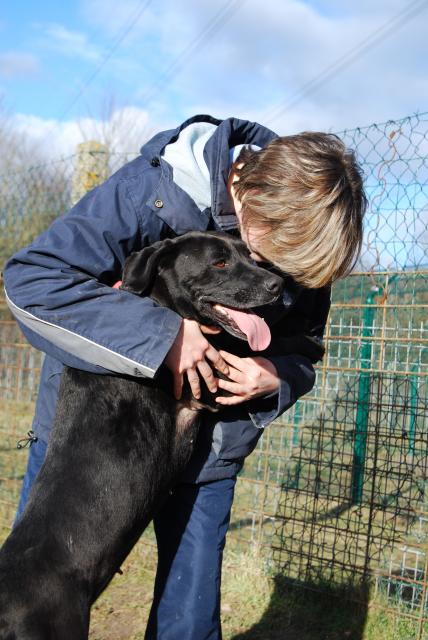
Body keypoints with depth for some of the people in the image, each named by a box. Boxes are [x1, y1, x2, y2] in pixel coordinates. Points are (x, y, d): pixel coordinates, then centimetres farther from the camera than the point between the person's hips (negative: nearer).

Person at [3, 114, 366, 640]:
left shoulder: (304, 235, -10)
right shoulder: (154, 191, -25)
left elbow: (303, 352, 4)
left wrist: (278, 379, -21)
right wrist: (163, 335, -33)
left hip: (205, 449, 3)